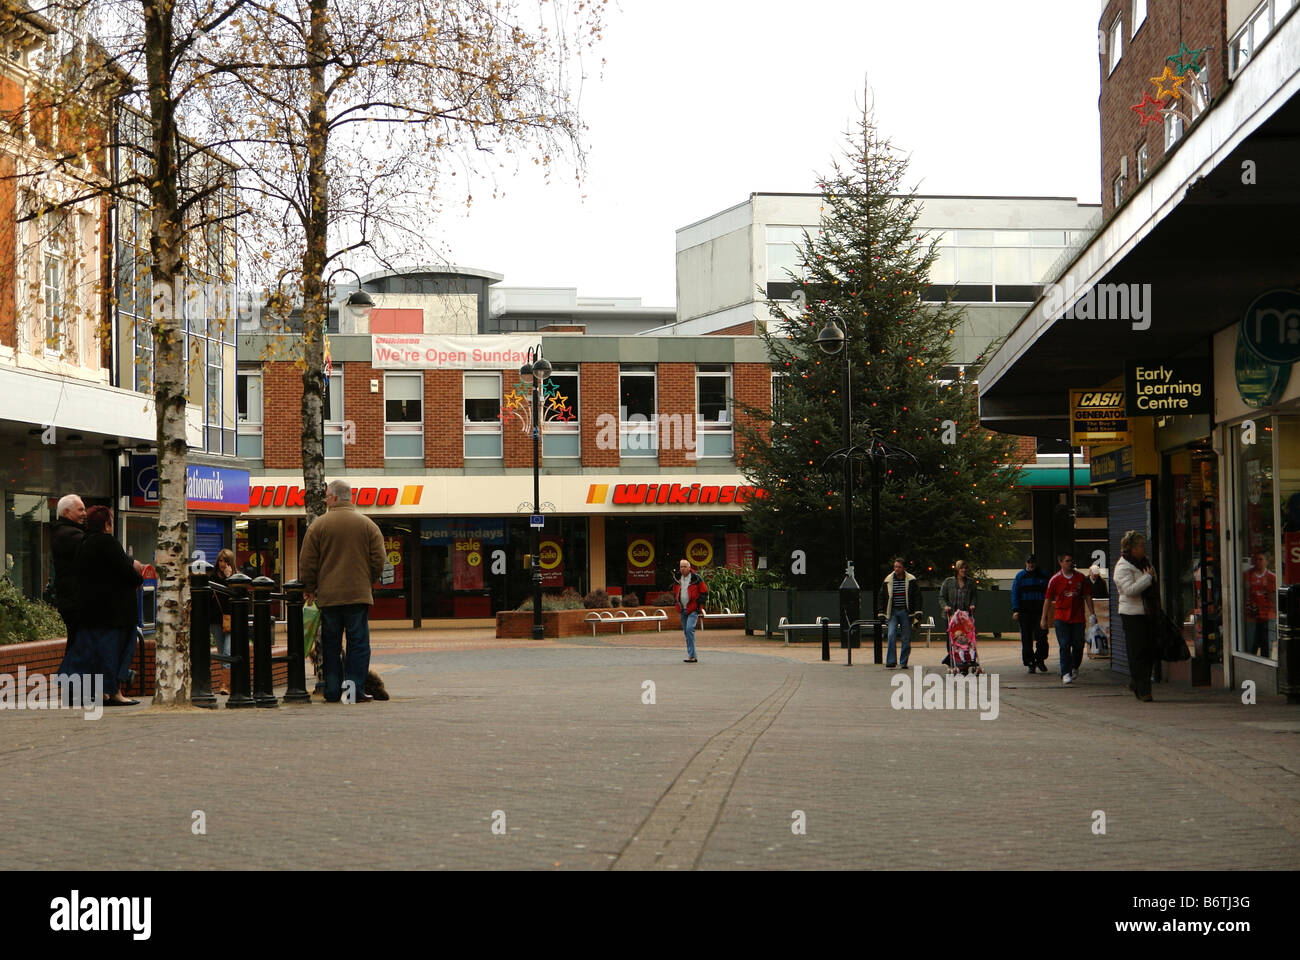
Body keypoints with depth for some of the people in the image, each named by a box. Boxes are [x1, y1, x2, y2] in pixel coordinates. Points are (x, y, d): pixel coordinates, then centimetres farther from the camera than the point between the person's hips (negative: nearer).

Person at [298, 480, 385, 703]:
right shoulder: (368, 525, 3)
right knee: (358, 643, 3)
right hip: (359, 594, 0)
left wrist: (309, 590, 12)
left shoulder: (318, 526, -1)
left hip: (328, 596, 0)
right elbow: (378, 561, 4)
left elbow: (307, 563, 0)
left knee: (331, 644, 7)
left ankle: (332, 691, 7)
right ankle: (356, 690, -2)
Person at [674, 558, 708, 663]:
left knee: (690, 629, -20)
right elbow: (676, 592, 25)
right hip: (682, 610, 6)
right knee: (686, 631, 8)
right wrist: (678, 603, 14)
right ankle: (692, 656, 15)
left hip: (693, 609, -6)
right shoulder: (678, 578, 10)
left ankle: (691, 655, -21)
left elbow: (704, 591, -2)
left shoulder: (696, 578, -7)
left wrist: (699, 604, -8)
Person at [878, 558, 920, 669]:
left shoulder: (911, 580, 2)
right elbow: (882, 597, 11)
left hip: (906, 613, 0)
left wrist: (917, 613, -3)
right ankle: (890, 661, -12)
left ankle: (903, 662, 12)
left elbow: (917, 596, 4)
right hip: (893, 612, 0)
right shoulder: (888, 580, 6)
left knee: (906, 638, 2)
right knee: (891, 635, -14)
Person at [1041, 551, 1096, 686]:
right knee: (1064, 646, -9)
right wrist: (1044, 618, 4)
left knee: (1078, 645, 6)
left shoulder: (1081, 578, 5)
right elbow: (1048, 599, 5)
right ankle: (1065, 674, -8)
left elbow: (1087, 596, 11)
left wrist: (1091, 613, 5)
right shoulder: (1055, 580, 0)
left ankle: (1075, 667, 31)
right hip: (1061, 618, -2)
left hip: (1078, 618, 2)